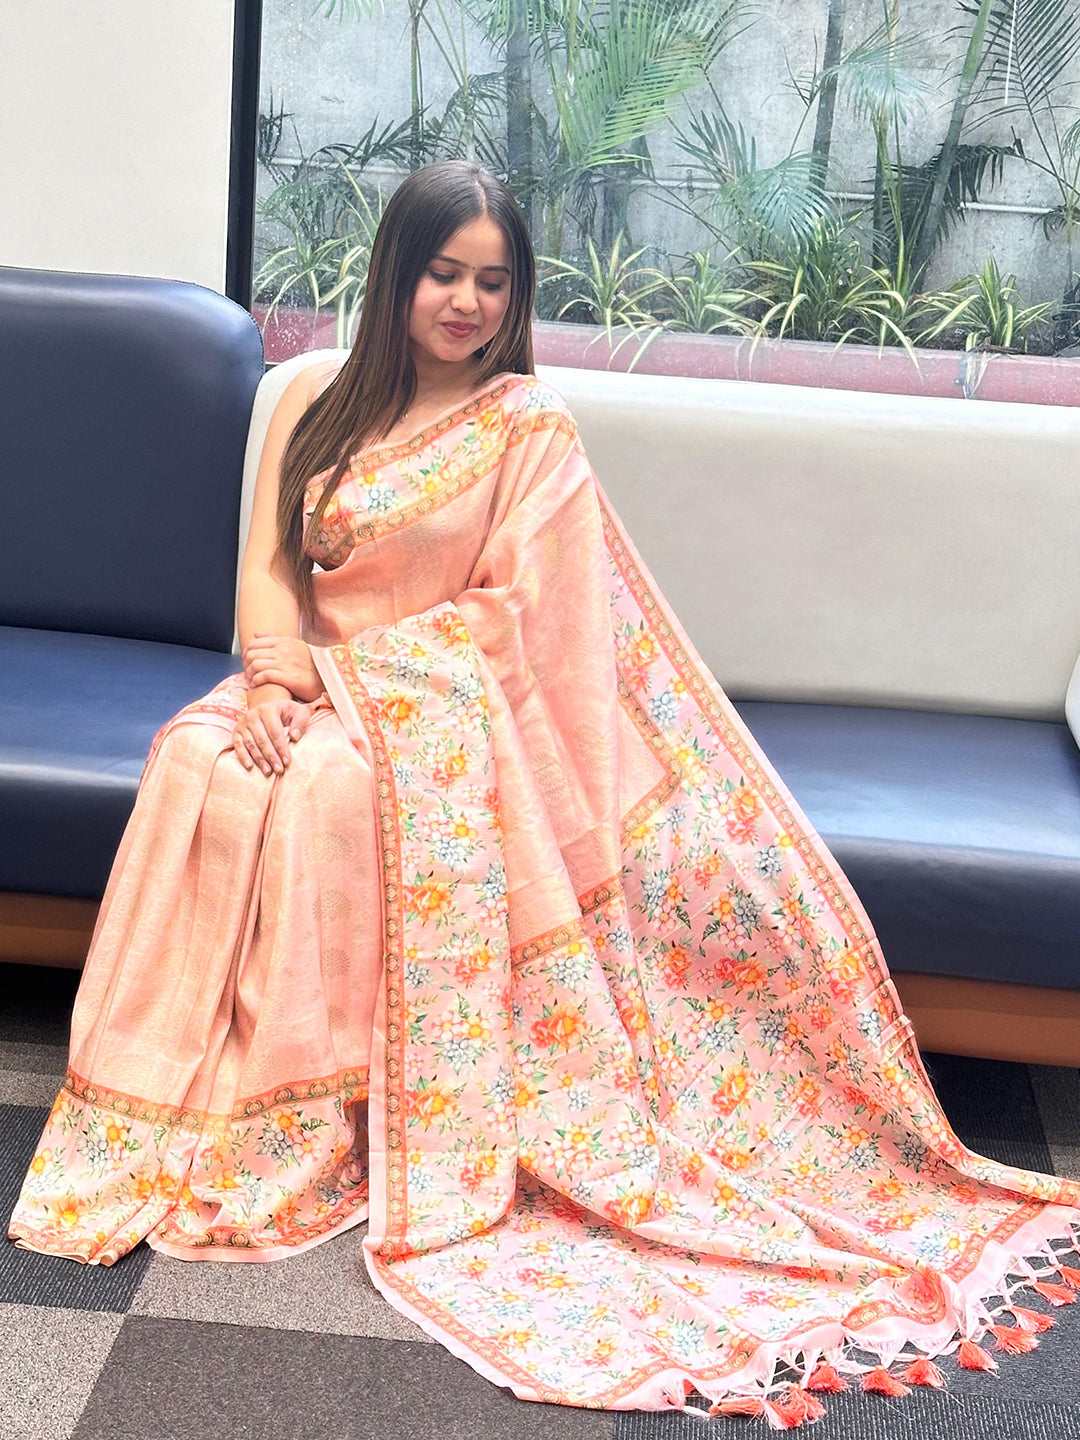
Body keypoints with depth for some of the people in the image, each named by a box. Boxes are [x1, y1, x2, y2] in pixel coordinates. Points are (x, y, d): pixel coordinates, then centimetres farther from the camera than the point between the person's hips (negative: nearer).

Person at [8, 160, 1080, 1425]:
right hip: (317, 681, 4)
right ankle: (188, 1100, -16)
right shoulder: (318, 403, 11)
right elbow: (270, 563, 6)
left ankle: (315, 1113, -20)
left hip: (445, 701, -4)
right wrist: (275, 676, -13)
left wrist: (362, 676, -14)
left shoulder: (531, 429, -3)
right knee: (200, 761, -27)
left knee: (332, 790, -35)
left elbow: (517, 620, -8)